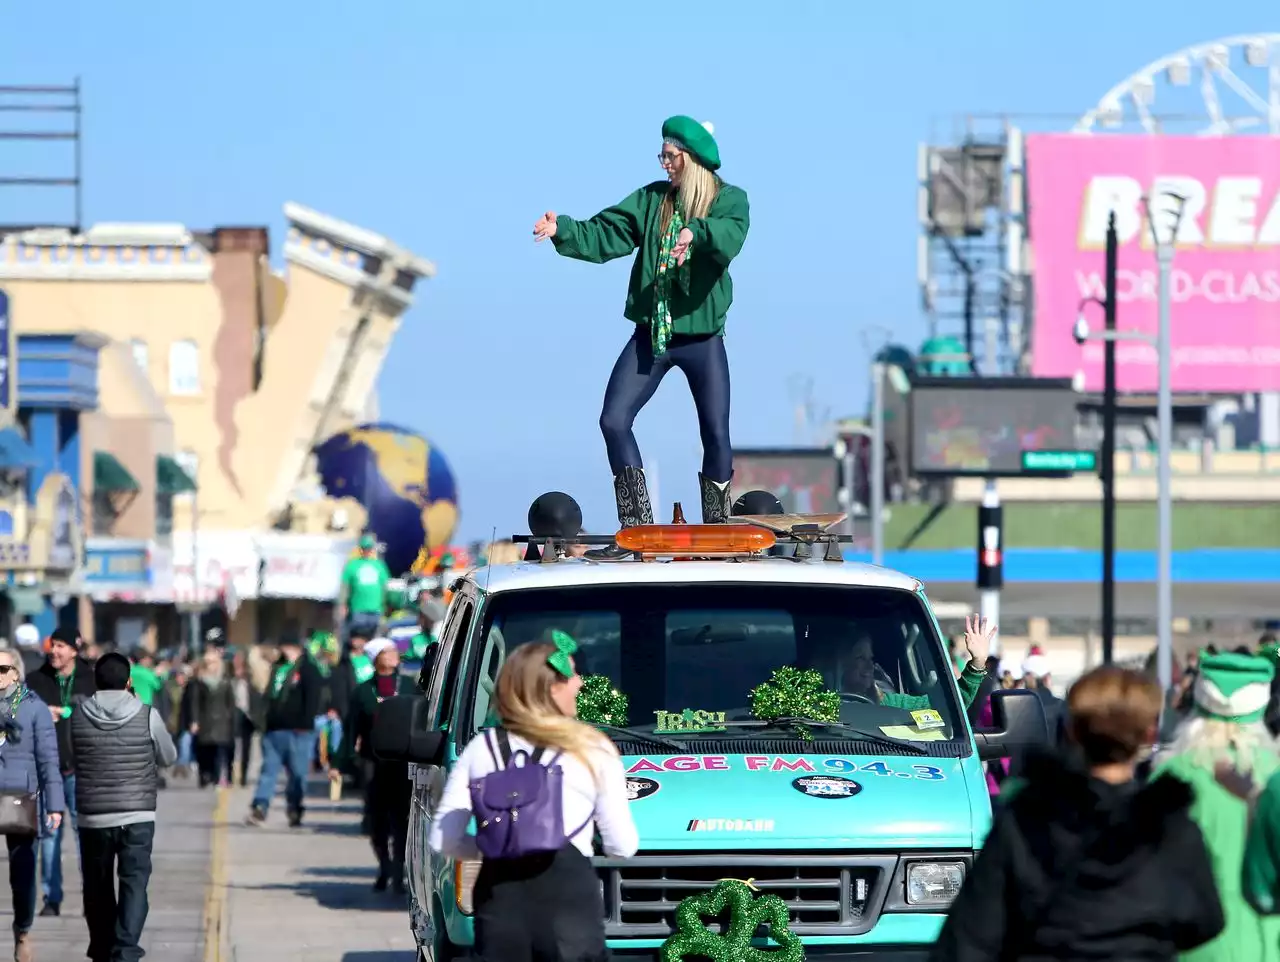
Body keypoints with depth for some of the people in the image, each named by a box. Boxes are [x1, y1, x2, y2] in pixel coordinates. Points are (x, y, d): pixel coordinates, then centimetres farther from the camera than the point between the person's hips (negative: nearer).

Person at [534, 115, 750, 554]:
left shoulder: (730, 201, -5)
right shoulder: (652, 199, 6)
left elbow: (730, 238, -28)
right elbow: (603, 235, -2)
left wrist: (696, 233, -47)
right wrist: (563, 231, -19)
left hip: (703, 338, -4)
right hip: (651, 336, 4)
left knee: (715, 434, -1)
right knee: (614, 421, -5)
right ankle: (637, 531, 0)